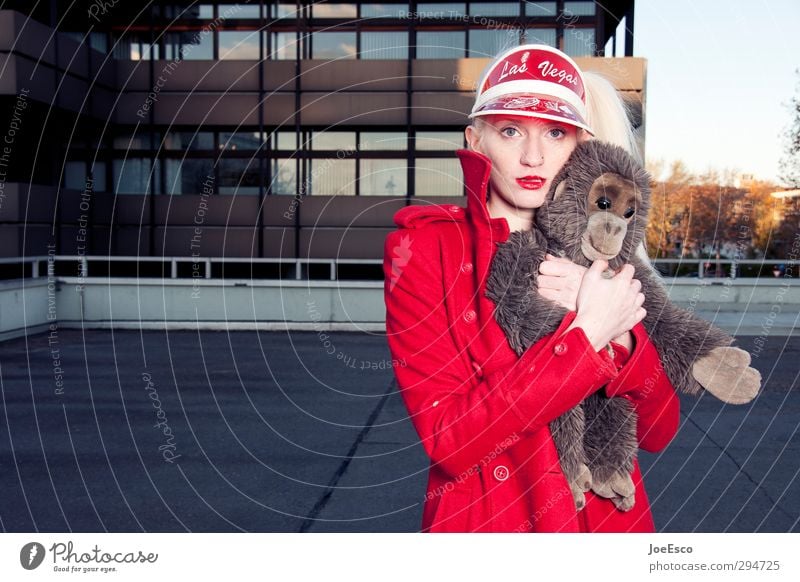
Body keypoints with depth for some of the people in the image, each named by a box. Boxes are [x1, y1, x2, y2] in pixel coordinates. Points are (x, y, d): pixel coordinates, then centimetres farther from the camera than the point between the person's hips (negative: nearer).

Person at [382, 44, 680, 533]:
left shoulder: (593, 250, -2)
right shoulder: (422, 246, -12)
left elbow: (658, 431, -5)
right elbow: (447, 440, -22)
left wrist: (616, 333, -22)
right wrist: (588, 333, -23)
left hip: (611, 519, 3)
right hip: (485, 520, -3)